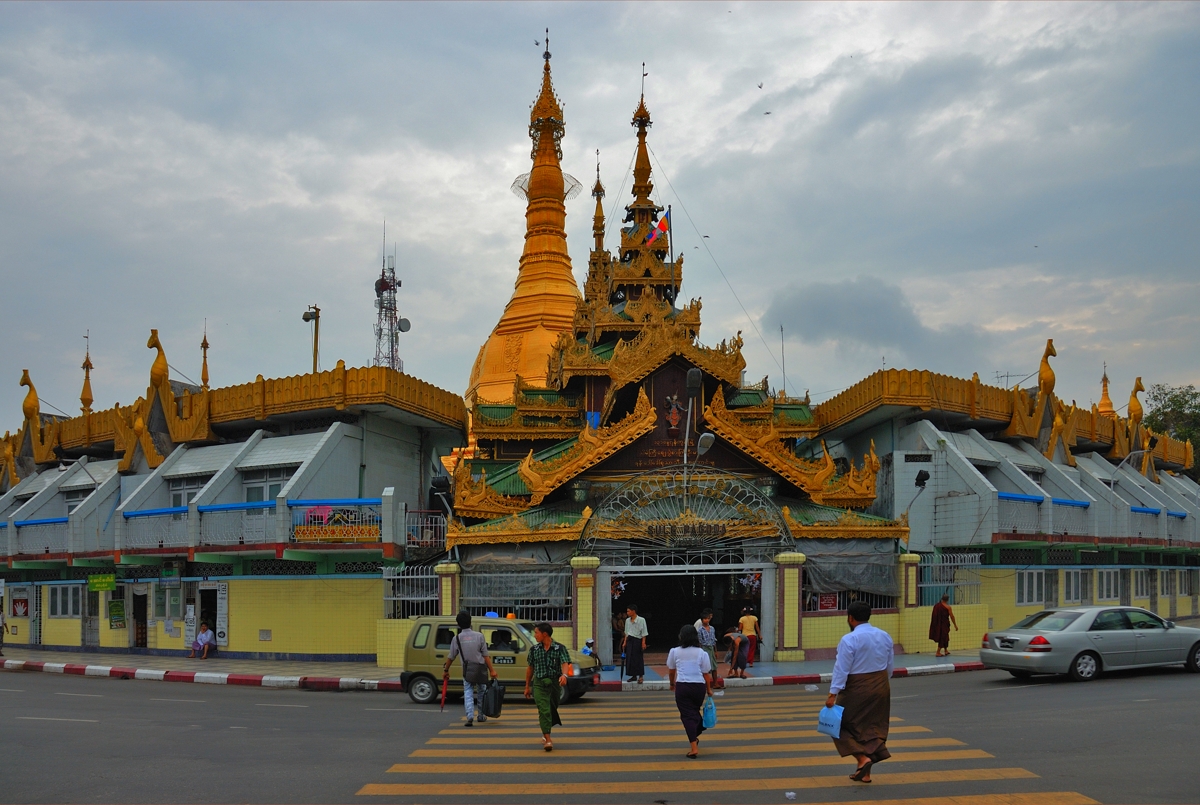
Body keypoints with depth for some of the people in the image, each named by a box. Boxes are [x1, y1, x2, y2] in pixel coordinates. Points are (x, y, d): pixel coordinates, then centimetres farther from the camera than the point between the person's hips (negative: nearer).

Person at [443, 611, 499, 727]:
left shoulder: (457, 638, -4)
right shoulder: (479, 636, -6)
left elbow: (451, 657, 3)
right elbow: (485, 655, -6)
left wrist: (446, 670, 17)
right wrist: (491, 670, -2)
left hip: (467, 670, -1)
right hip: (481, 668, 1)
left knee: (468, 693, 2)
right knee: (481, 692, 17)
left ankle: (470, 716, -17)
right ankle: (481, 716, 27)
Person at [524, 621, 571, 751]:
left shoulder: (559, 648, -3)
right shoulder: (534, 649, 5)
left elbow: (565, 663, -15)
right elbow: (530, 668, 13)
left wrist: (564, 675, -35)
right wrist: (527, 686, 15)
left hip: (555, 682, 0)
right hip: (539, 683, 0)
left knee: (553, 709, 14)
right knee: (544, 710, -12)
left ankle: (545, 733, 38)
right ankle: (548, 740, -14)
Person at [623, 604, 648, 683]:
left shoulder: (641, 620, -11)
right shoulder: (627, 620, 7)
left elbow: (644, 633, -10)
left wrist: (643, 643, -15)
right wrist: (625, 642, 10)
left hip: (637, 640, -6)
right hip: (629, 640, 6)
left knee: (638, 658, -2)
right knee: (629, 658, 7)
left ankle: (640, 676, 9)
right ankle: (634, 676, 18)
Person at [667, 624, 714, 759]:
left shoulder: (675, 652, 1)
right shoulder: (702, 653, 0)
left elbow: (671, 671, 13)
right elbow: (706, 674, 3)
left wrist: (672, 683, 31)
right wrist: (709, 689, 16)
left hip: (682, 686, -1)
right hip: (699, 686, 2)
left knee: (687, 715, 1)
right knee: (695, 712, 24)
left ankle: (694, 747, -7)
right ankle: (695, 737, 42)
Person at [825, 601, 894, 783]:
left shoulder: (849, 640, -17)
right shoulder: (884, 636, 3)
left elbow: (841, 669, -18)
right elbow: (890, 666, 11)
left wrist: (833, 694, -16)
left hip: (857, 689, -6)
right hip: (881, 687, 6)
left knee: (844, 725, 9)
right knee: (873, 728, 14)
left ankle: (863, 758, -6)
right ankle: (865, 773, 15)